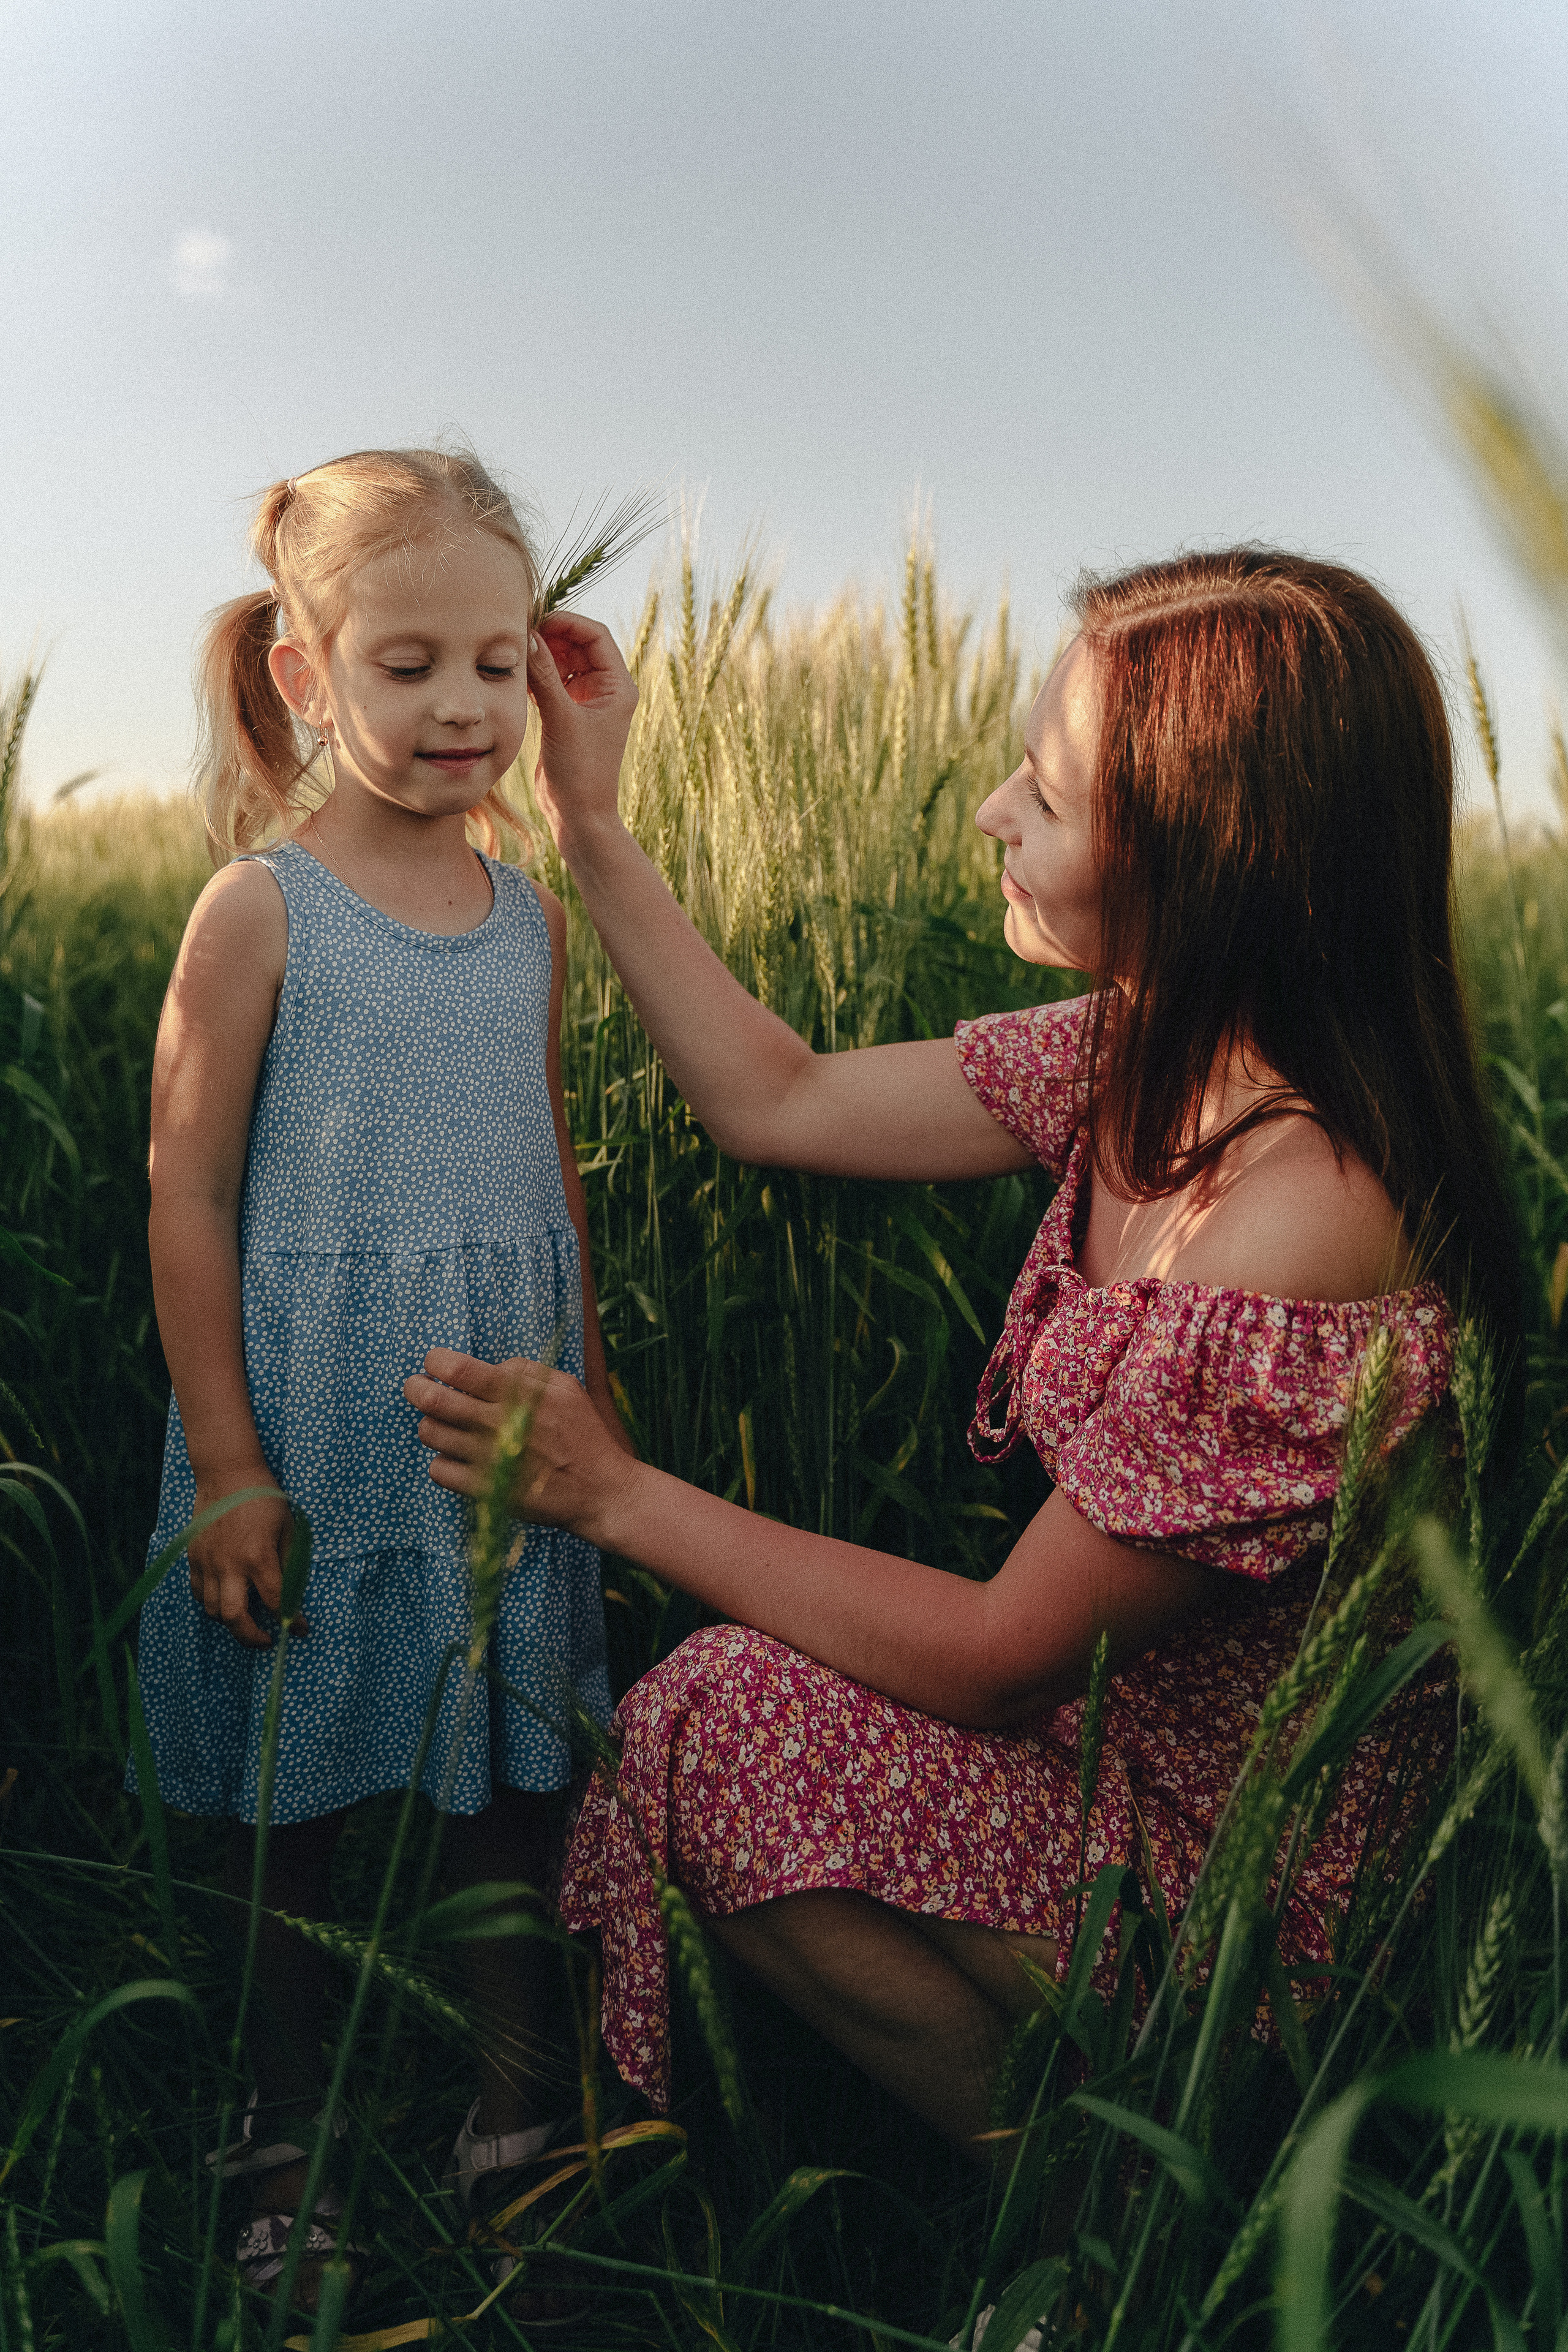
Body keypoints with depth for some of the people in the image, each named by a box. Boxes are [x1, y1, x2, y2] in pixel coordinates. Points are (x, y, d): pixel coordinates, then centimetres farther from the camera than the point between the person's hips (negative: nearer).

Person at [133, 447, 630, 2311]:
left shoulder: (531, 918, 4)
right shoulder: (257, 911, -10)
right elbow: (189, 1200, -9)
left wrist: (590, 1396, 15)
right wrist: (227, 1467, -11)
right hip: (314, 1421, -4)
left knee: (509, 1784, 14)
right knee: (293, 1808, 10)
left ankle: (510, 2110, 35)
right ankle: (283, 2151, 32)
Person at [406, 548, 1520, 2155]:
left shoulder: (1297, 1226, -32)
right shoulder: (1149, 1066, -5)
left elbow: (997, 1658, -23)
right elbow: (782, 1104, 5)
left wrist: (617, 1496, -16)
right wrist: (586, 820, 5)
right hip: (1132, 1729, 8)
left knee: (718, 1728, -15)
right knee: (721, 1705, 5)